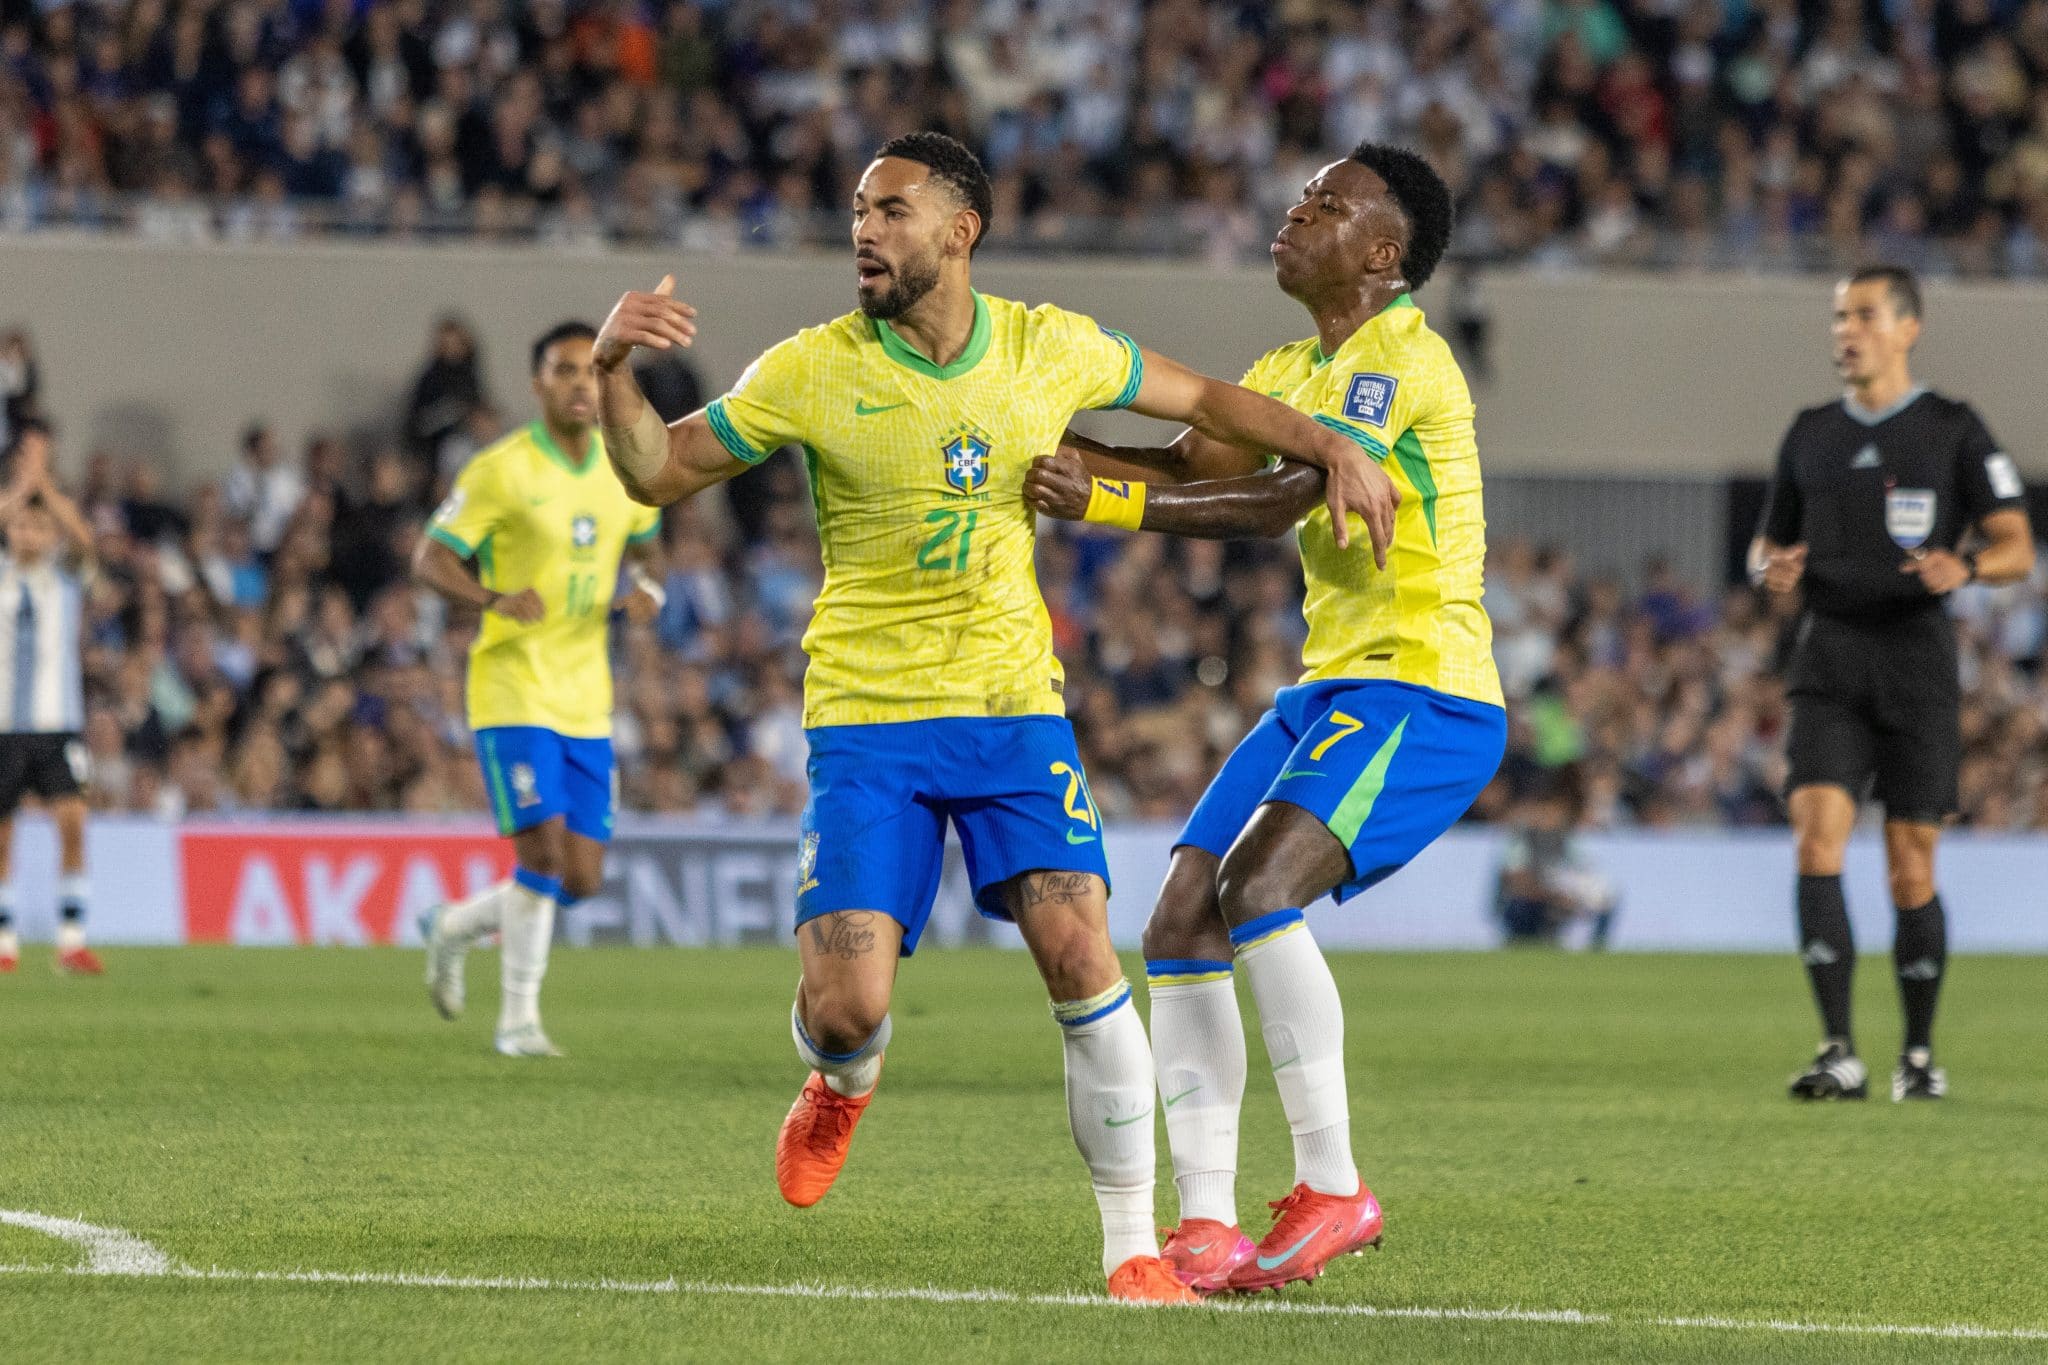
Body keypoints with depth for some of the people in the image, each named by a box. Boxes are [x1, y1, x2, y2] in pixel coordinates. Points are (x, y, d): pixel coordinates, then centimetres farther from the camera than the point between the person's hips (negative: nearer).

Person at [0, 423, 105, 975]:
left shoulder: (65, 573, 6)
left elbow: (81, 538, -15)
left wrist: (45, 483, -19)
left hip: (59, 722, 0)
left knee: (72, 820, -14)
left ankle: (72, 941, -12)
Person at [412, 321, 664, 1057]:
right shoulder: (502, 470, -10)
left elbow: (641, 542, 24)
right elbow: (430, 559, -10)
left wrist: (641, 589, 1)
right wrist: (496, 598, -28)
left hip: (587, 699, 6)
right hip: (513, 687, -6)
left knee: (581, 879, 3)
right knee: (543, 852, -15)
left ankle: (453, 927, 29)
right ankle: (519, 1017, 0)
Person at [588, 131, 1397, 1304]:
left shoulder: (1050, 349, -1)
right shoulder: (814, 371, -7)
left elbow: (1201, 398, 14)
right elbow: (659, 472, 0)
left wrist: (1333, 448, 2)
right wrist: (615, 367, -18)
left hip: (1014, 705, 1)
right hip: (867, 719, -1)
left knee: (1078, 949, -18)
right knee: (846, 1007, -13)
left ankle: (1134, 1243, -5)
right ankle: (843, 1086, 28)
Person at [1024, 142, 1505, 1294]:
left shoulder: (1404, 361, -13)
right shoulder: (1292, 371, 18)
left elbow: (1278, 504, -23)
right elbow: (1190, 467, 9)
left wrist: (1100, 503, -28)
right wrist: (1054, 446, -5)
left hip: (1423, 695, -9)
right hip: (1328, 691, 9)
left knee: (1257, 891, -27)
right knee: (1181, 926, -2)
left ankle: (1334, 1188, -18)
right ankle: (1208, 1226, 0)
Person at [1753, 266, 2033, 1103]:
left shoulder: (1953, 431, 2)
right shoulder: (1811, 434, 13)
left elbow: (2017, 548, -1)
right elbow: (1770, 541, 22)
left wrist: (1964, 568, -23)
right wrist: (1772, 568, -2)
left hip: (1917, 657, -2)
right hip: (1828, 662, 2)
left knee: (1912, 866, 1)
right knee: (1817, 837, -16)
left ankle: (1920, 1053, 17)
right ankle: (1840, 1056, -18)